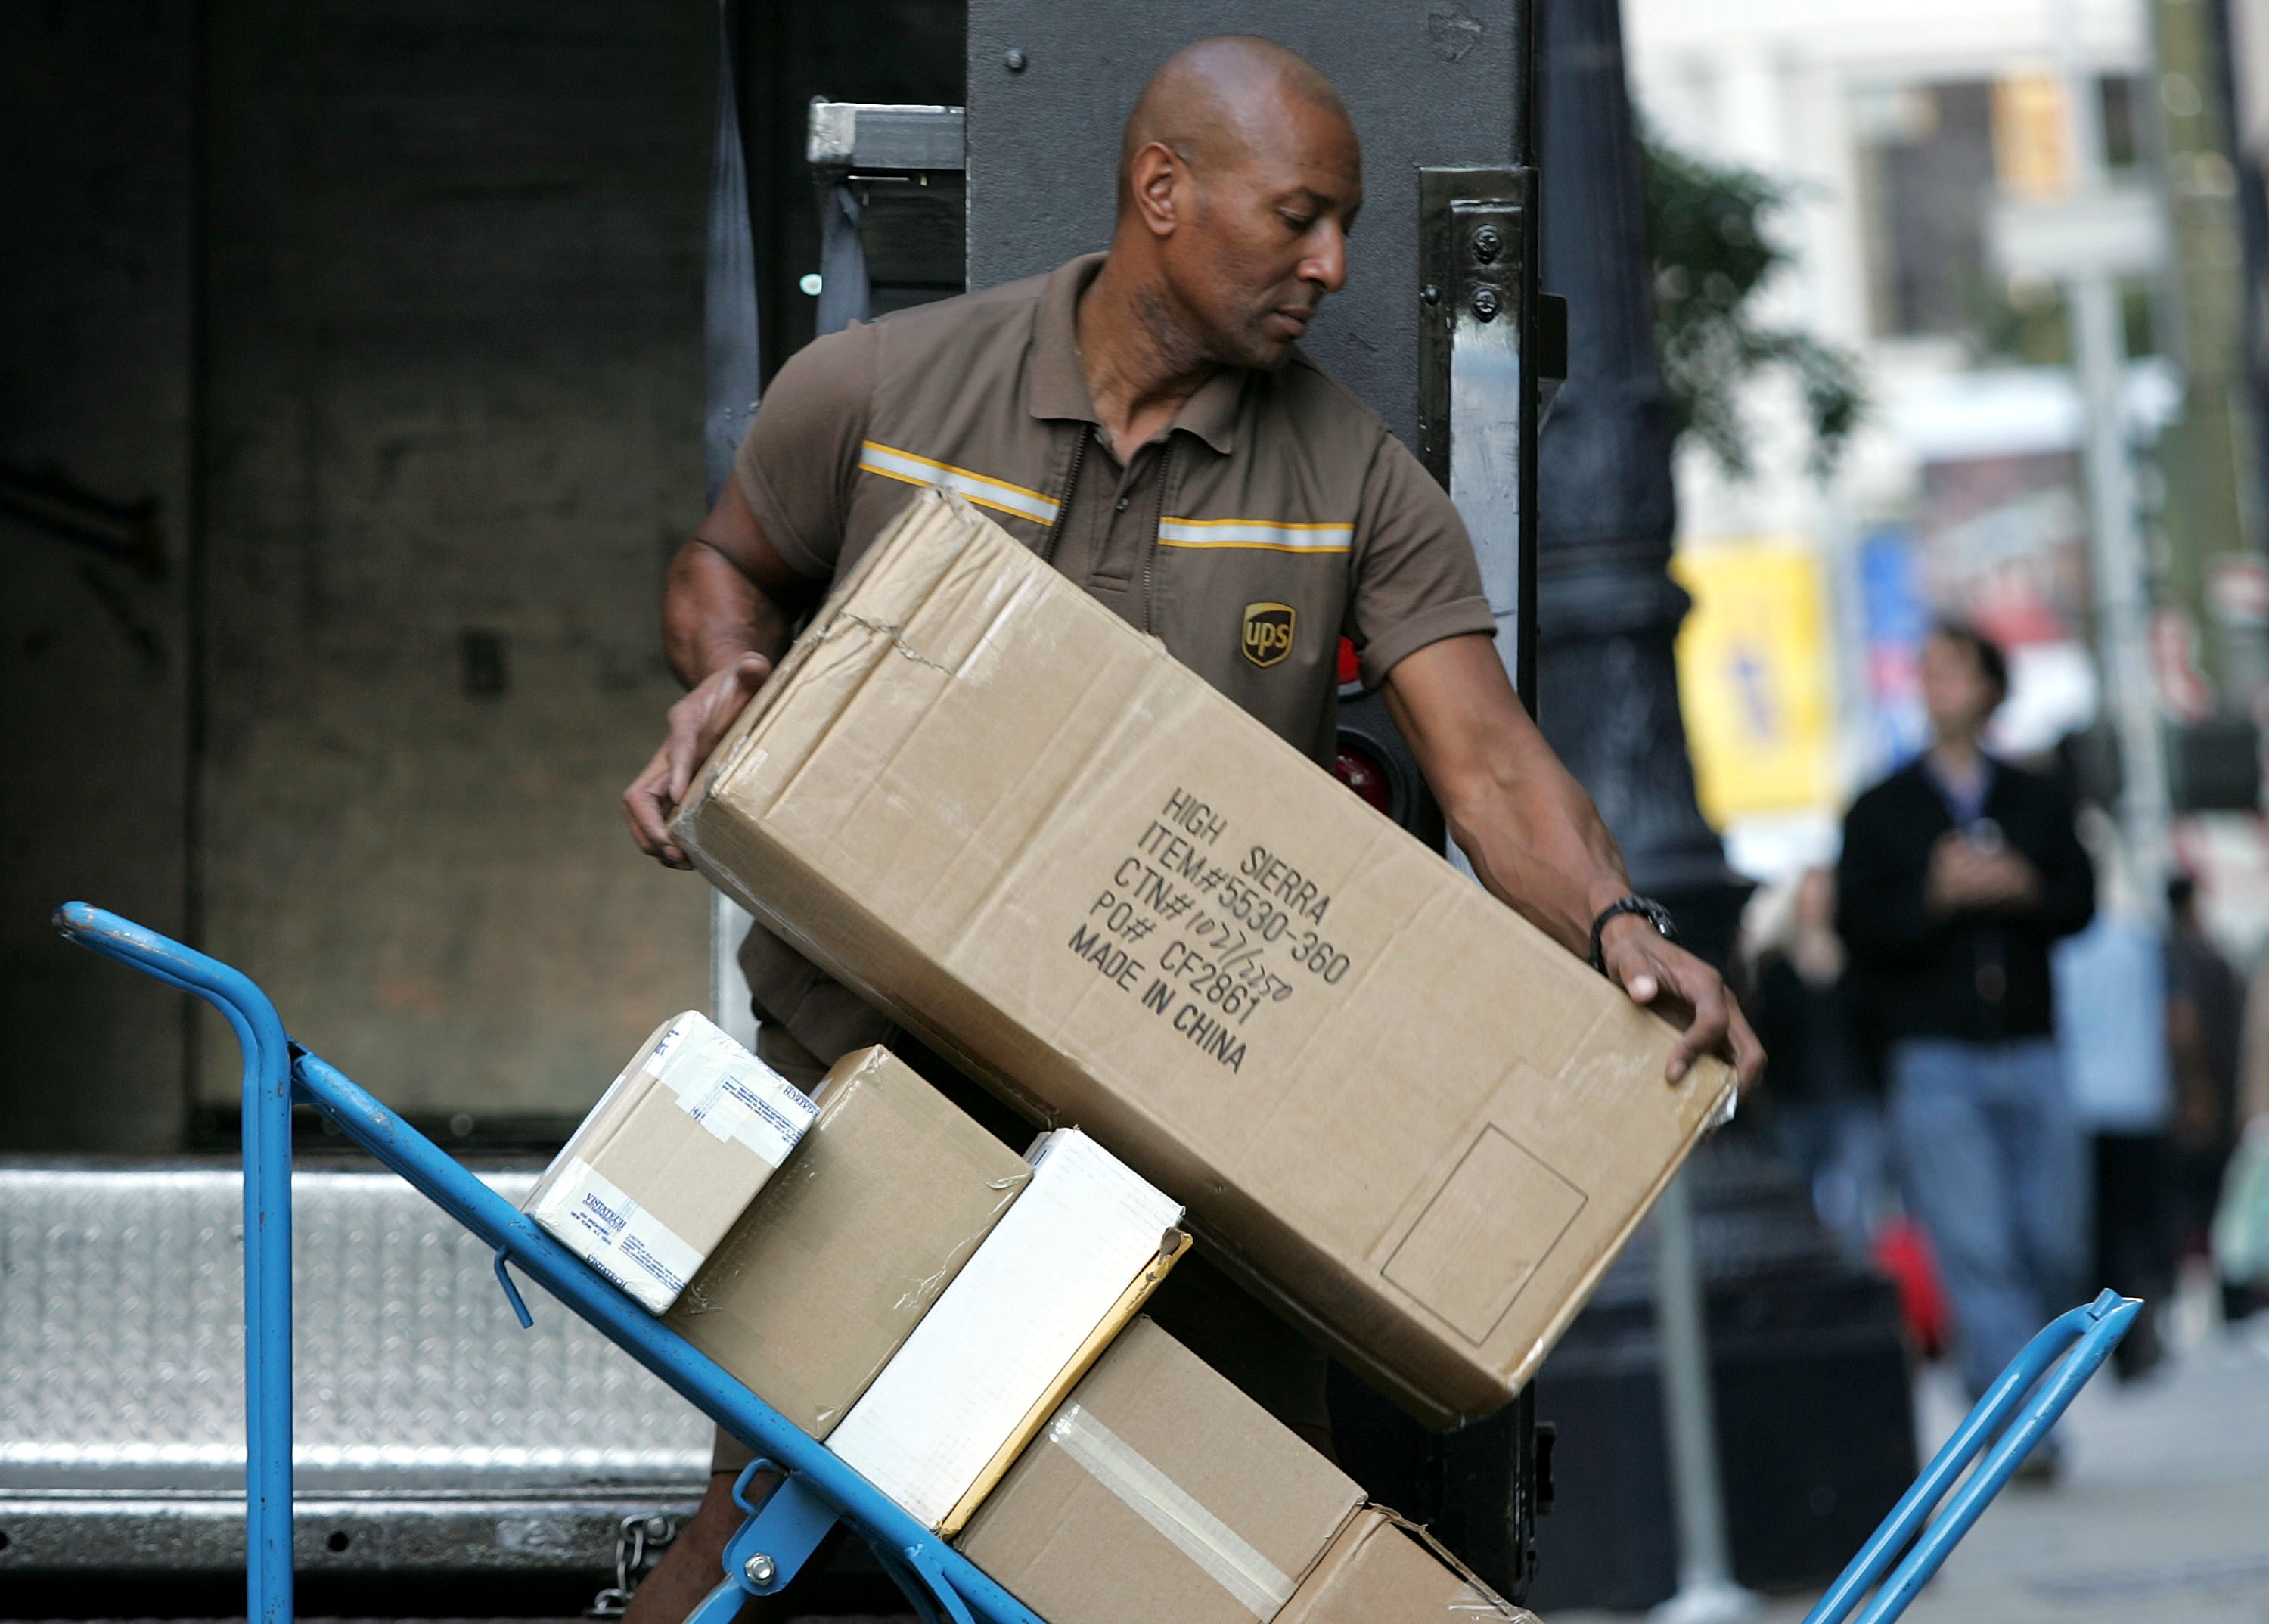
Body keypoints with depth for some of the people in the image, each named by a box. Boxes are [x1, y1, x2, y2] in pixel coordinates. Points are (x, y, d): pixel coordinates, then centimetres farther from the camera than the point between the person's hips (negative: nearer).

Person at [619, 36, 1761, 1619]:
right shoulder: (875, 392, -5)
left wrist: (1619, 929, -30)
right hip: (873, 1055, -1)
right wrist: (724, 683, -9)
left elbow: (1489, 762, -12)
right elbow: (731, 568, 14)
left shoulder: (1357, 484, -3)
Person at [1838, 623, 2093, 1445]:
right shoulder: (1879, 812, 8)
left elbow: (2080, 900, 4)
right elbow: (1861, 925, -2)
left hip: (2030, 1054, 3)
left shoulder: (2038, 802, 15)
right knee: (1975, 1248, -13)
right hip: (1935, 1060, -3)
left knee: (2050, 1247, -2)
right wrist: (1936, 897, -16)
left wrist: (2023, 889, -15)